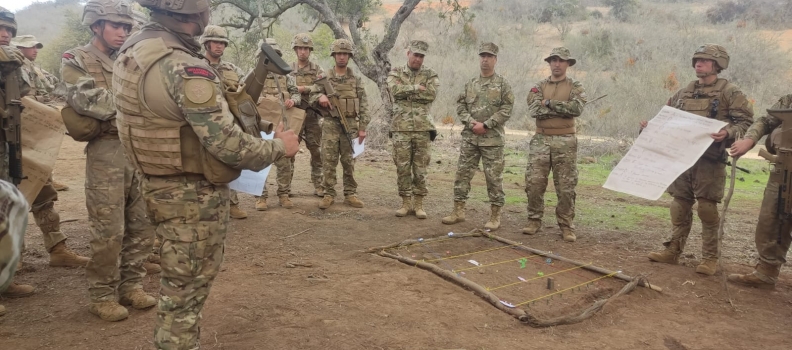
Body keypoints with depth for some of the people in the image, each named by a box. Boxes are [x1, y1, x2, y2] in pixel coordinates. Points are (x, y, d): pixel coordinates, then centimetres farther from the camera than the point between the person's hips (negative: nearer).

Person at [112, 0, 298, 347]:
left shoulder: (130, 51, 4)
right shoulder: (183, 67, -26)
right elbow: (227, 145, -26)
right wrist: (278, 147, -10)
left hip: (159, 184, 9)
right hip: (193, 194, -9)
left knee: (181, 281, 24)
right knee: (186, 287, 7)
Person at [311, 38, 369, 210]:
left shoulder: (356, 78, 5)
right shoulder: (325, 77, 4)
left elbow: (363, 104, 3)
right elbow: (312, 97, 7)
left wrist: (363, 127, -3)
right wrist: (320, 97, -17)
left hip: (351, 125, 0)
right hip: (330, 125, 0)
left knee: (349, 162, 6)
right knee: (328, 162, 1)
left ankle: (350, 194, 14)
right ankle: (329, 195, 10)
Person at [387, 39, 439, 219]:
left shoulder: (430, 74, 6)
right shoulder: (396, 73, 7)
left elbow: (431, 94, -13)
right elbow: (395, 90, -13)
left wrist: (405, 90, -10)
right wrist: (416, 87, -12)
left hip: (423, 128, 0)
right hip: (401, 128, 0)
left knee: (420, 169, 5)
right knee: (402, 167, 5)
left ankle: (419, 204, 15)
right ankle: (405, 203, 16)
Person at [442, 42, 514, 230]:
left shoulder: (502, 84, 0)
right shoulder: (470, 84, 12)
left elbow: (506, 109, -7)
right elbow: (460, 106, 9)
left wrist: (485, 125, -14)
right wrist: (471, 122, -8)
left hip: (492, 139, -4)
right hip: (469, 137, 4)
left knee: (494, 178, 0)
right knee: (462, 173, 5)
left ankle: (495, 216, 10)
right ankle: (459, 211, 16)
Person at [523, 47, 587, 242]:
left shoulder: (575, 87, 5)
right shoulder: (539, 87, 8)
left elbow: (577, 108, -15)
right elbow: (534, 110, -10)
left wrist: (549, 103, -12)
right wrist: (564, 108, -12)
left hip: (565, 142, -1)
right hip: (541, 140, 2)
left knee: (566, 187, 1)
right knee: (534, 183, -1)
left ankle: (566, 226, 10)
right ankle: (534, 221, 13)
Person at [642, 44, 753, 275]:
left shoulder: (730, 92, -2)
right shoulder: (684, 93, 14)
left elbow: (746, 121, -8)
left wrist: (728, 133, -27)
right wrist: (651, 126, 2)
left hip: (709, 159, -5)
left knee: (707, 208, -4)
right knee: (680, 206, 10)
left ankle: (710, 258, 6)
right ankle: (672, 251, 19)